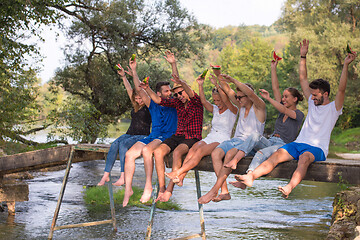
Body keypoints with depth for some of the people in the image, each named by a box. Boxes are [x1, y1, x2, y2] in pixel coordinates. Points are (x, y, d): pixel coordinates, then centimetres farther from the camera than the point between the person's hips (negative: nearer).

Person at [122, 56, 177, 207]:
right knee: (129, 154, -18)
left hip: (167, 138, -4)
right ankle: (128, 189, -16)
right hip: (152, 137, 4)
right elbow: (139, 90, 14)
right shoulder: (153, 105, 16)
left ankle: (148, 185, -29)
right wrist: (133, 71, 10)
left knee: (146, 150, -34)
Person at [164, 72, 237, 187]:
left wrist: (216, 84, -26)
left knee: (200, 150, -32)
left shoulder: (232, 110, 2)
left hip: (223, 141, -6)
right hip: (210, 138, 6)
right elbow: (203, 101, 5)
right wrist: (200, 85, -7)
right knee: (193, 149, -27)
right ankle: (181, 178, -42)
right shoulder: (215, 109, 20)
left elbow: (226, 100, -18)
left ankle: (178, 173, -41)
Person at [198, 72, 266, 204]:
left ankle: (214, 190, -34)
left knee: (230, 154, -35)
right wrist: (218, 75, 8)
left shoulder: (259, 107, -2)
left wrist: (233, 80, -24)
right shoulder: (241, 106, 19)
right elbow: (227, 90, 20)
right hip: (235, 140, 7)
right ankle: (224, 191, -31)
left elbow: (250, 93, -22)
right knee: (215, 153, -23)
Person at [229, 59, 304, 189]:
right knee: (255, 136, -27)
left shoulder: (299, 114, 3)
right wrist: (273, 68, 11)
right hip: (270, 141, 6)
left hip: (283, 146, -6)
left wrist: (268, 98, -25)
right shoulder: (282, 109, 22)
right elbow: (275, 88, 16)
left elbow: (284, 111, -16)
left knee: (261, 153, -35)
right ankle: (233, 161, -46)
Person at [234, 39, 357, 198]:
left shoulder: (333, 108, 5)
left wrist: (346, 66, -17)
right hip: (298, 143, 5)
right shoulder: (312, 103, 21)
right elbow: (303, 79, 21)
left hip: (317, 148, -5)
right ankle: (251, 177, -39)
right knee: (277, 155, -22)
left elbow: (341, 89, -11)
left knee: (305, 157, -38)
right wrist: (303, 56, 18)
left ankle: (290, 187, -62)